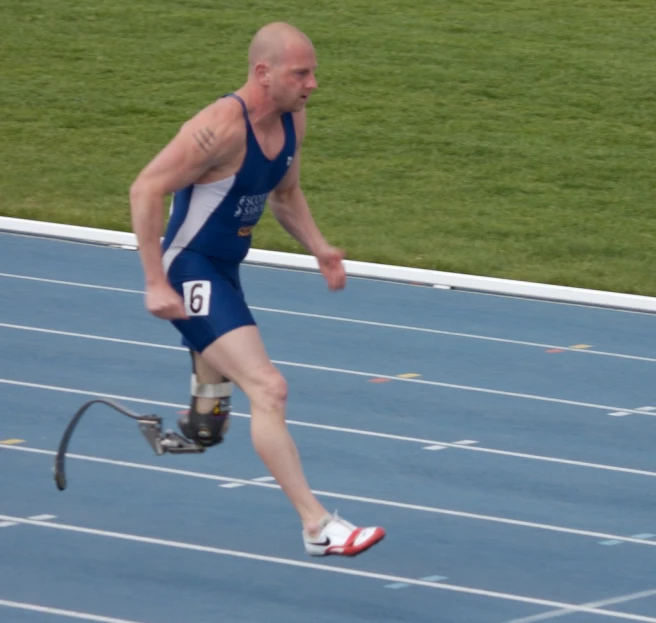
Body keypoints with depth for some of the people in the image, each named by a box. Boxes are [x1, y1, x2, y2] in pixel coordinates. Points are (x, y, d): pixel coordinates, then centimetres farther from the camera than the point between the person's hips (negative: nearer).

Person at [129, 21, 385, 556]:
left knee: (218, 387, 27)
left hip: (225, 271, 9)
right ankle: (317, 526, -24)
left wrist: (318, 247, 1)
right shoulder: (223, 127, -25)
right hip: (190, 274, -9)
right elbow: (145, 191, -24)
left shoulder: (293, 120, 1)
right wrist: (156, 284, -25)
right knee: (268, 390, -21)